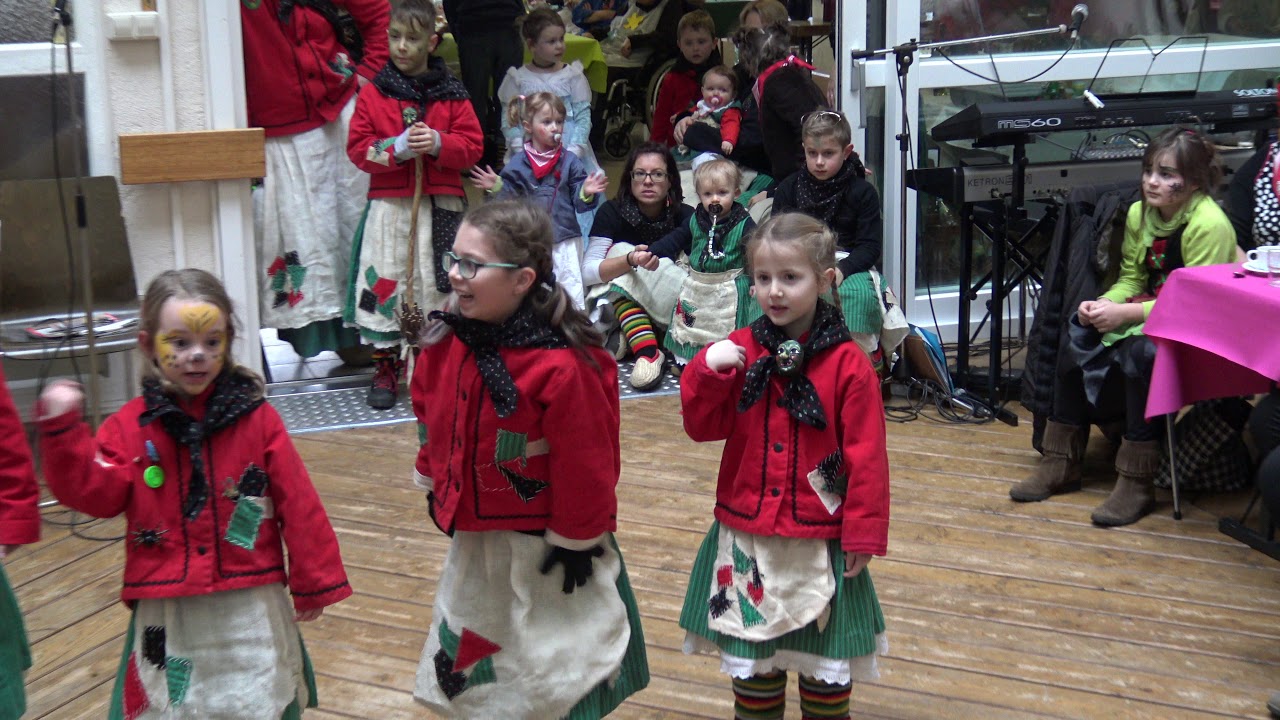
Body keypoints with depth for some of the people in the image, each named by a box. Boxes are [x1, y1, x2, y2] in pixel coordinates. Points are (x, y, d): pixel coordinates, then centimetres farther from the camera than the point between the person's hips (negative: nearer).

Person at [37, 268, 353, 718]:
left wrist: (313, 582, -1)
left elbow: (298, 505, -3)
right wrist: (63, 429, -22)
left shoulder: (256, 418, -5)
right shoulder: (131, 426, -2)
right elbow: (95, 492, -11)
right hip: (165, 612, 1)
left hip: (251, 608, 0)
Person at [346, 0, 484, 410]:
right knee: (383, 282, 0)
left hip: (441, 205, 0)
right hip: (389, 205, 0)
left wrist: (438, 143, -17)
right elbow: (357, 147, 0)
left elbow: (473, 145, 1)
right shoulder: (374, 94, 4)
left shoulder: (451, 95, 4)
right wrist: (395, 147, -17)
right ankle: (386, 367, 12)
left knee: (440, 282, 5)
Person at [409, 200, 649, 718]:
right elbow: (430, 417, 11)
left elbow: (586, 463, -21)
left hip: (545, 551, -7)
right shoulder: (448, 344, -6)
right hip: (473, 541, 7)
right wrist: (435, 486, 17)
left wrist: (576, 541, -14)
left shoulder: (561, 366, -28)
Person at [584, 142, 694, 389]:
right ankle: (647, 350, -38)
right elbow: (587, 271, -20)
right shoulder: (612, 212, -9)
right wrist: (630, 261, -37)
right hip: (618, 305, 0)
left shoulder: (685, 216, -6)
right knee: (619, 250, -26)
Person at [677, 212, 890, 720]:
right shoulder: (739, 351, -1)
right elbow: (704, 427, -1)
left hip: (820, 539, -2)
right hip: (746, 536, 3)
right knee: (751, 657, 14)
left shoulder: (847, 363, -10)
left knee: (826, 659, 12)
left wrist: (863, 534, -7)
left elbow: (866, 457, -8)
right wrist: (707, 372, -17)